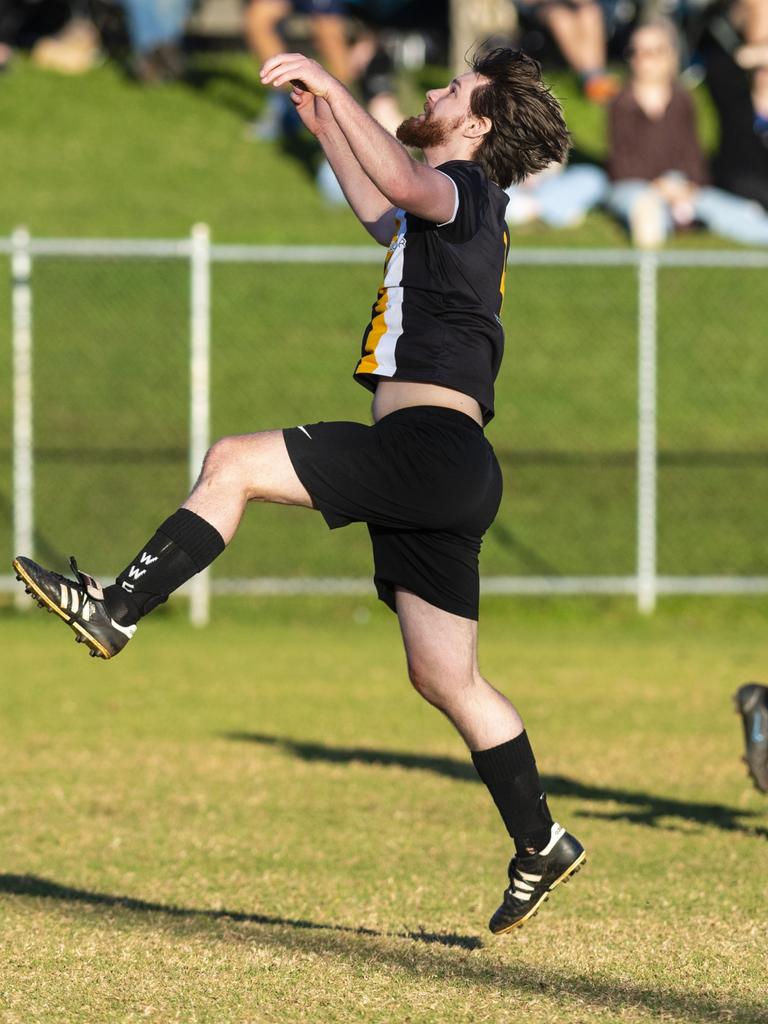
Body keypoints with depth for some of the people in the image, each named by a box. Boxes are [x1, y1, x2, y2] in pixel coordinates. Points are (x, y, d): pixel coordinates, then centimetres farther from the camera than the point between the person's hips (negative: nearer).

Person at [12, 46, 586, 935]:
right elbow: (383, 211, 48)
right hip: (444, 473, 10)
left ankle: (113, 613, -11)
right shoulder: (450, 212, 25)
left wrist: (331, 86, -23)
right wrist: (325, 126, 41)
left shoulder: (466, 190, -5)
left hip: (427, 446, -10)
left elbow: (401, 182, -29)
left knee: (233, 464, -13)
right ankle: (541, 847, 13)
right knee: (445, 679, 10)